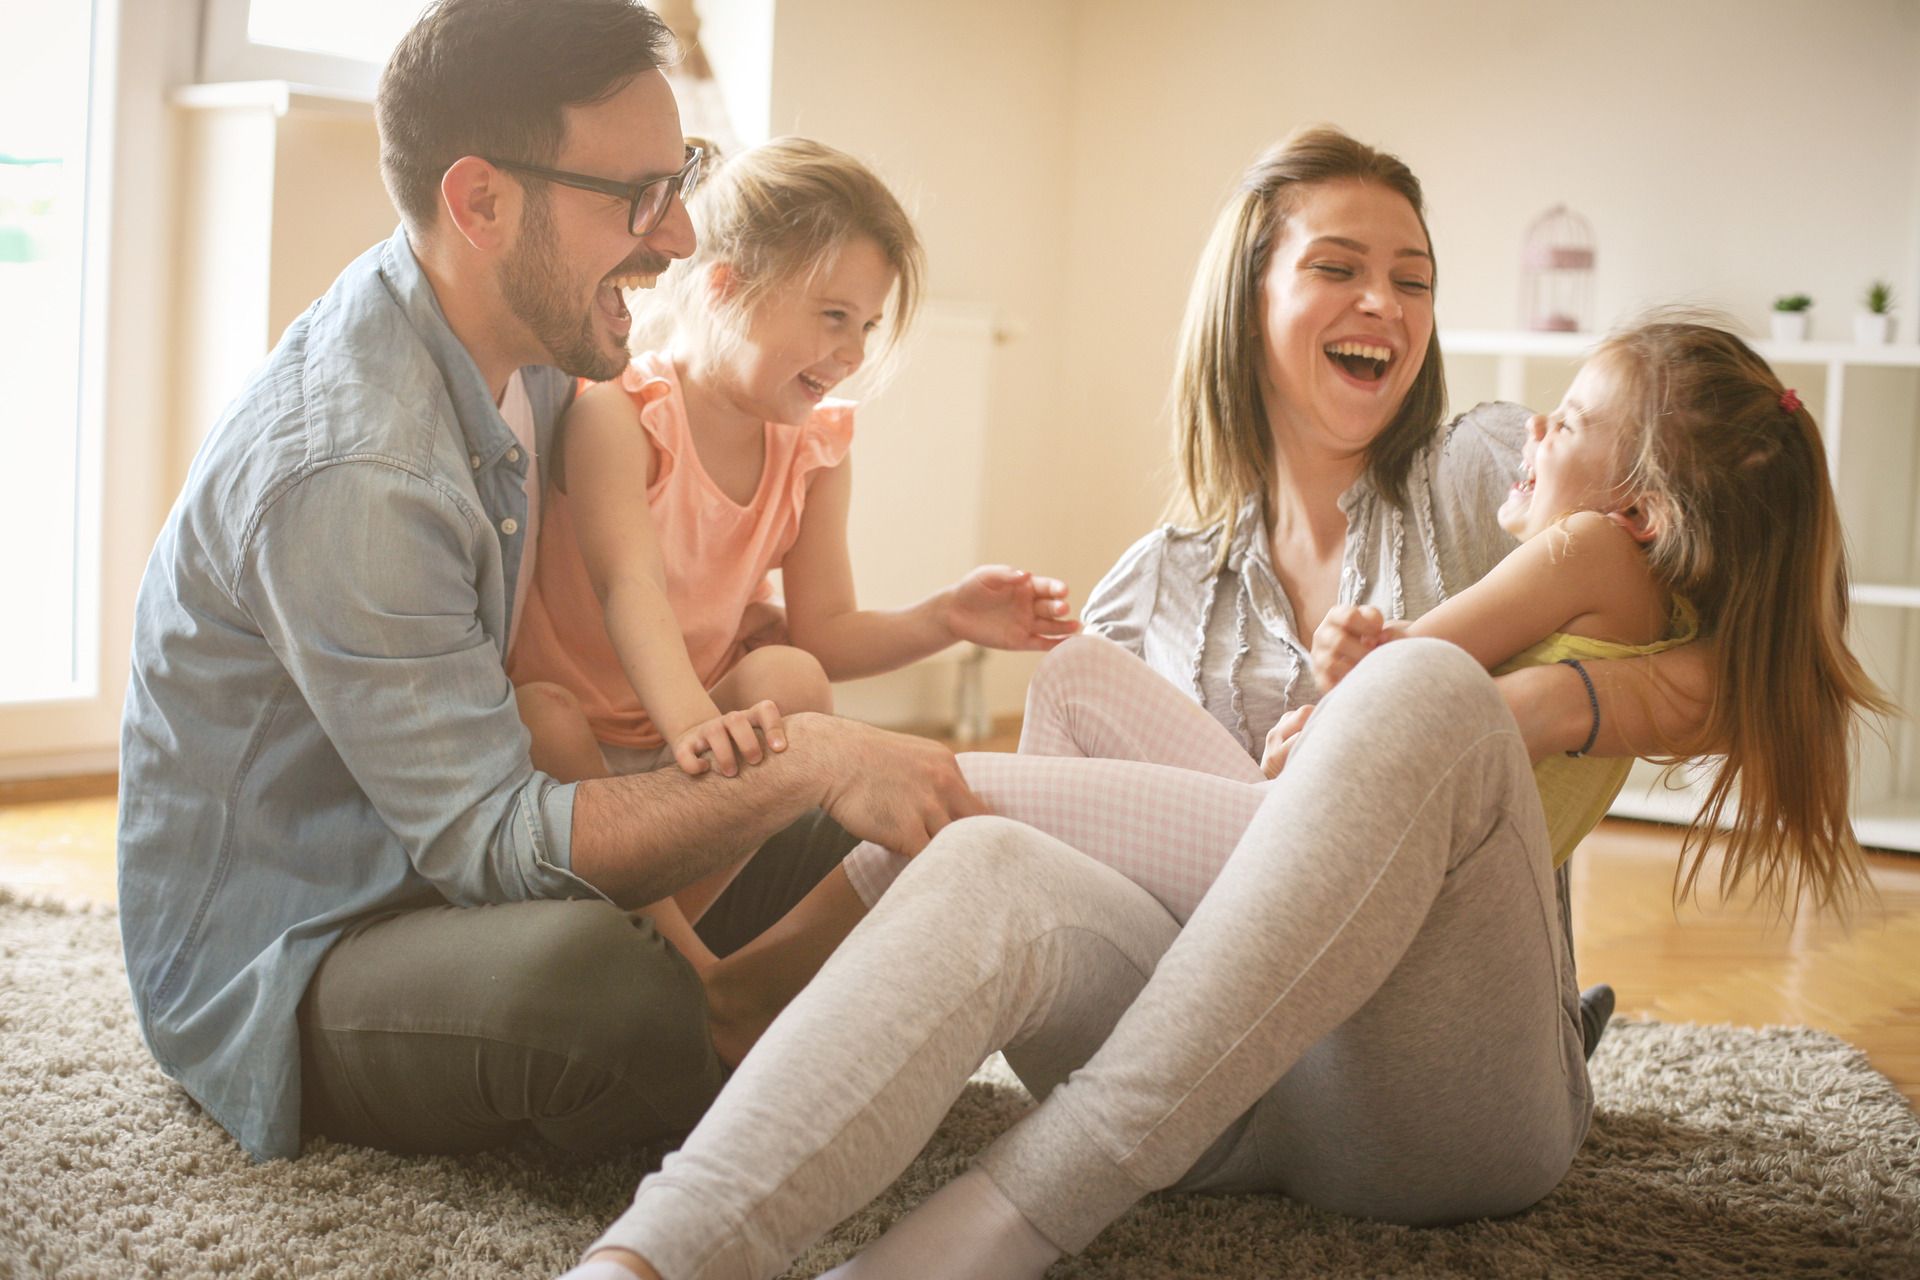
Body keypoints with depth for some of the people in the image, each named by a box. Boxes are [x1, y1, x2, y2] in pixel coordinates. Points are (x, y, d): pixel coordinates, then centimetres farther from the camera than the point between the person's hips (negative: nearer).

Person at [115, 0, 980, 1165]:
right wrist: (805, 761, -36)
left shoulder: (525, 344, 0)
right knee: (588, 967, -38)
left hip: (433, 862, 9)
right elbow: (488, 837, -29)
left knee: (837, 835, 2)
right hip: (278, 967, -9)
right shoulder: (345, 477, -30)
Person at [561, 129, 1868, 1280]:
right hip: (1226, 1078, 2)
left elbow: (1705, 685, 1)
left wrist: (1511, 708, -19)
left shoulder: (1489, 475, 13)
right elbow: (1037, 785, 18)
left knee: (1422, 687, -31)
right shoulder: (1160, 585, 21)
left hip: (1452, 1096, -2)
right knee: (985, 867, -29)